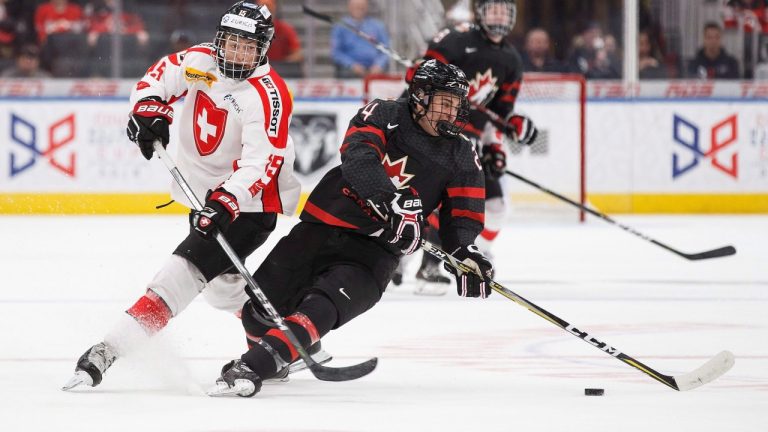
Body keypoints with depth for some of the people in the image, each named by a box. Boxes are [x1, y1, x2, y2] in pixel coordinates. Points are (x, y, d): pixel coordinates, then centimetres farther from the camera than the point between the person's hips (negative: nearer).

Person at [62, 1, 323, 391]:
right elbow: (159, 78, 5)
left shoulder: (266, 94, -24)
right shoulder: (200, 62, -4)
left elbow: (261, 162, -31)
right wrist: (149, 110, -18)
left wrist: (227, 202, -45)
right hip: (208, 195, 9)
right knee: (220, 283, 20)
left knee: (188, 269, -21)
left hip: (250, 202, -9)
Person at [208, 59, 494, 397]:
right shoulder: (382, 116, -2)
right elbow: (359, 157, -21)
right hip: (322, 228, 1)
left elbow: (463, 217, 4)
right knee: (259, 305, 3)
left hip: (374, 252, -1)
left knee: (321, 309, -27)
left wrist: (466, 254, -19)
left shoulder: (462, 158, 6)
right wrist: (390, 200, -39)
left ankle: (252, 368, -36)